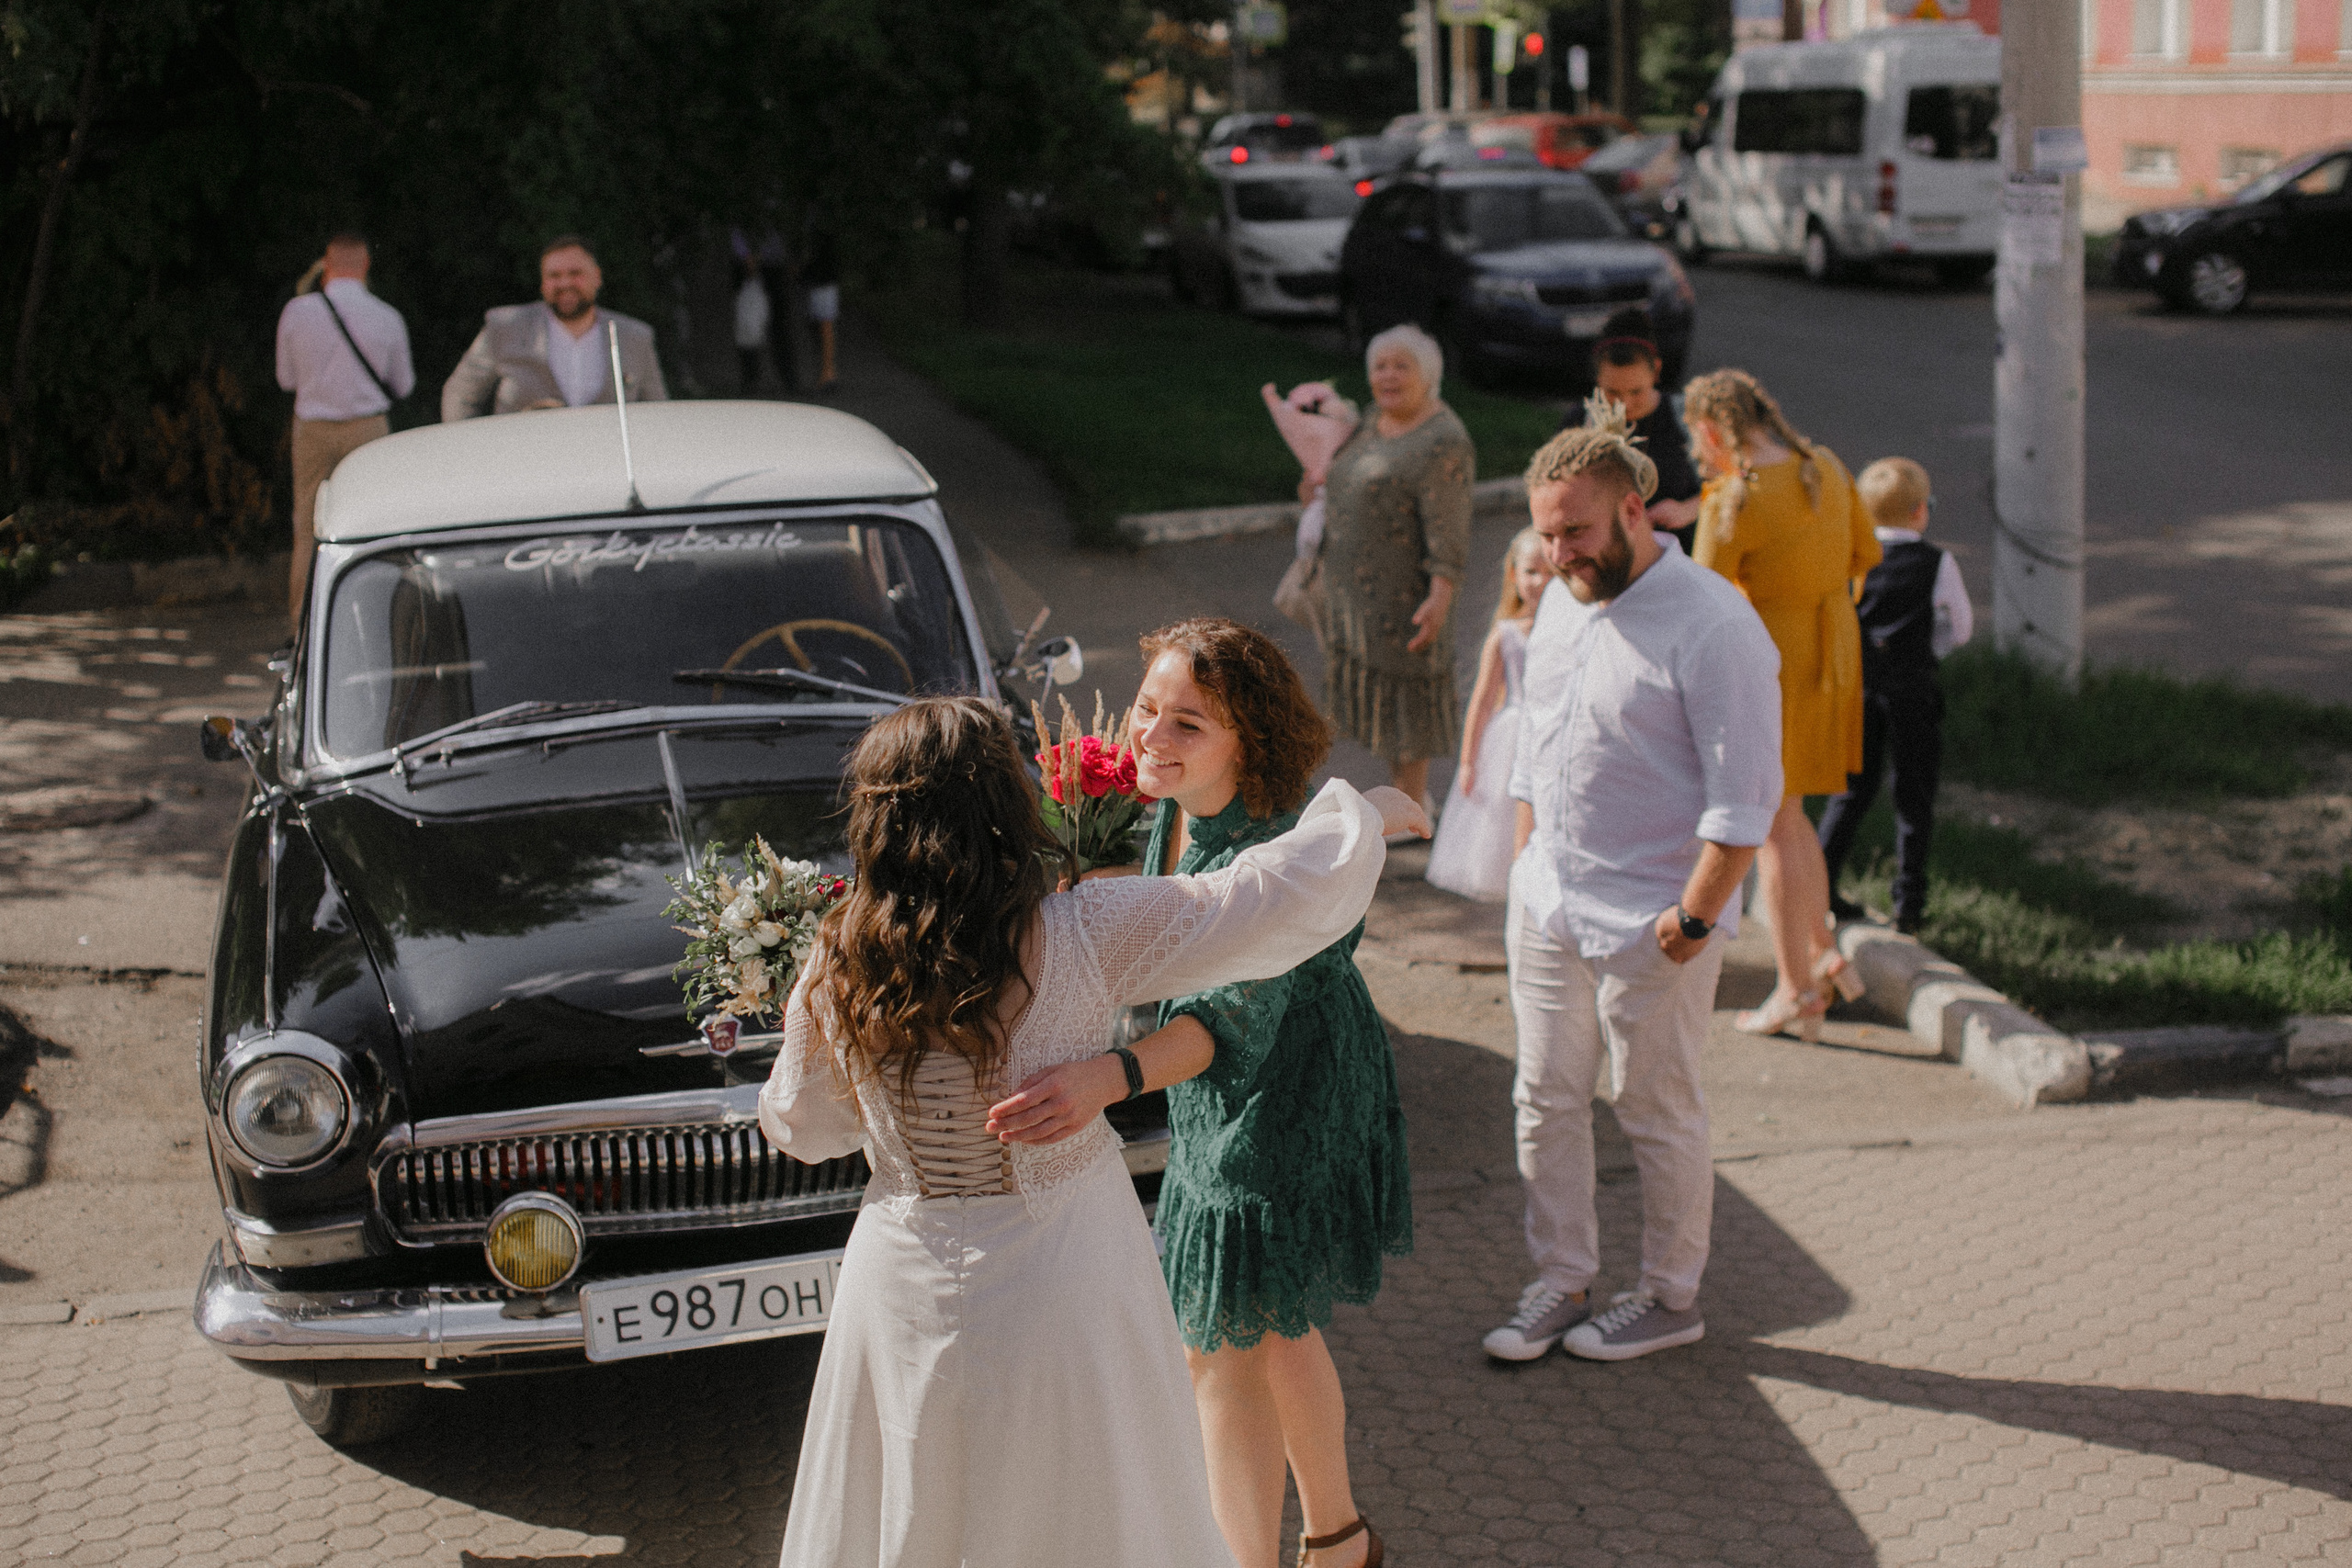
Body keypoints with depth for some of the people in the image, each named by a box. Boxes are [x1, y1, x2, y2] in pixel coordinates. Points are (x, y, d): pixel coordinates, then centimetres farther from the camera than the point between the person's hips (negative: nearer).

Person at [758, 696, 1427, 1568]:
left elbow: (801, 1128, 7)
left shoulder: (836, 971, -10)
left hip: (905, 1286, 2)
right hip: (1063, 1284, -2)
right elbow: (1291, 893, -15)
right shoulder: (1084, 939, -18)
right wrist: (1366, 813, 4)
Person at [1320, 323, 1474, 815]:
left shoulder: (1442, 442, -19)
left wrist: (1440, 599, -28)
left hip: (1403, 597, -9)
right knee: (1376, 685, 16)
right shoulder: (1375, 427, 8)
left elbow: (1449, 532, -22)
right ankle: (1403, 790, 28)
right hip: (1356, 587, 9)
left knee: (1404, 694, 1)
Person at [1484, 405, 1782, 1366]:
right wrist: (1525, 865, 16)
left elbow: (1745, 796, -18)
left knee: (1657, 1113, 7)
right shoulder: (1562, 603, 8)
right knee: (1545, 1101, 12)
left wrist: (1694, 918, -18)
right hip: (1547, 907, 7)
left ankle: (1671, 1297, 23)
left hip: (1650, 926, -7)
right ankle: (1560, 1280, 26)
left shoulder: (1713, 626, -17)